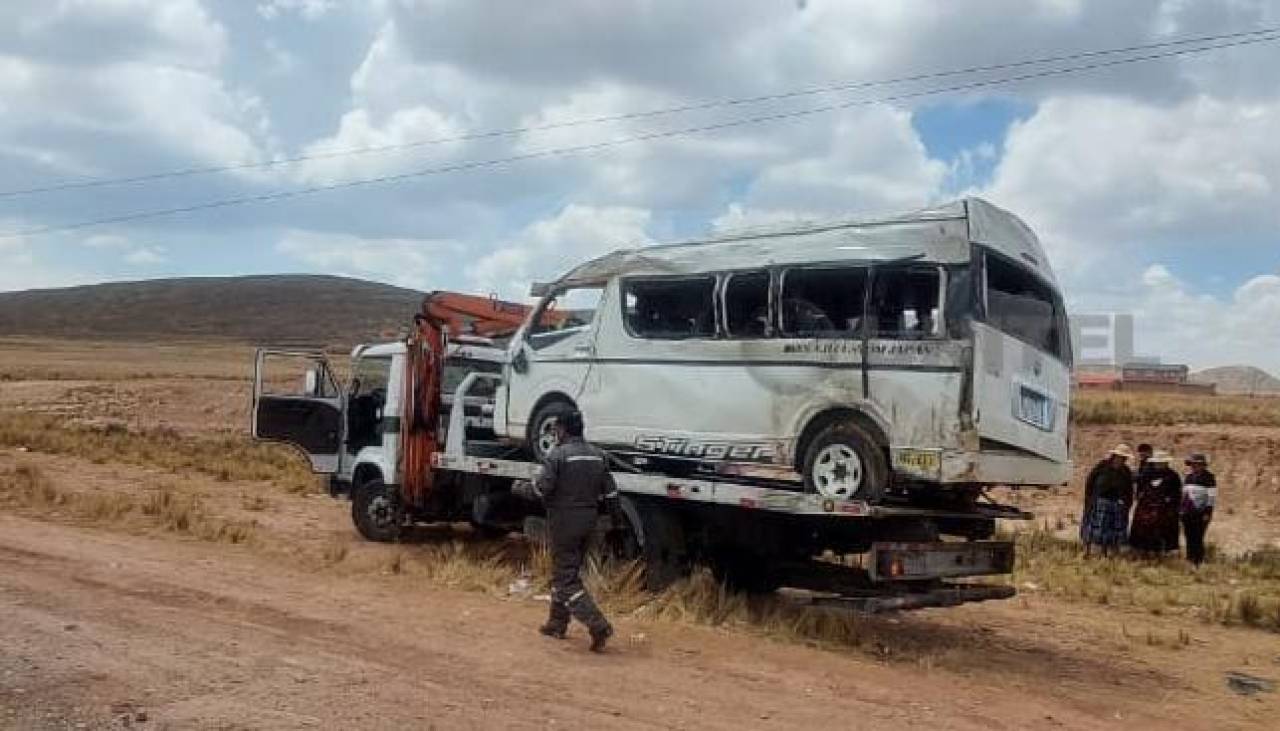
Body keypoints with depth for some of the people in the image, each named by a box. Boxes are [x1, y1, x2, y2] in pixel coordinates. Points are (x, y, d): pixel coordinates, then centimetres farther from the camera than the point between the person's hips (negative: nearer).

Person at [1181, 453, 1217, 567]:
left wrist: (1208, 513, -13)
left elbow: (1212, 496, -8)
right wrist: (1182, 510, 19)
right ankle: (1189, 561, 16)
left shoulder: (1208, 478, -5)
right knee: (1189, 539, 9)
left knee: (1198, 539, -7)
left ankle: (1199, 563, -1)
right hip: (1188, 514, 7)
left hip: (1201, 514, -6)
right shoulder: (1188, 477, 16)